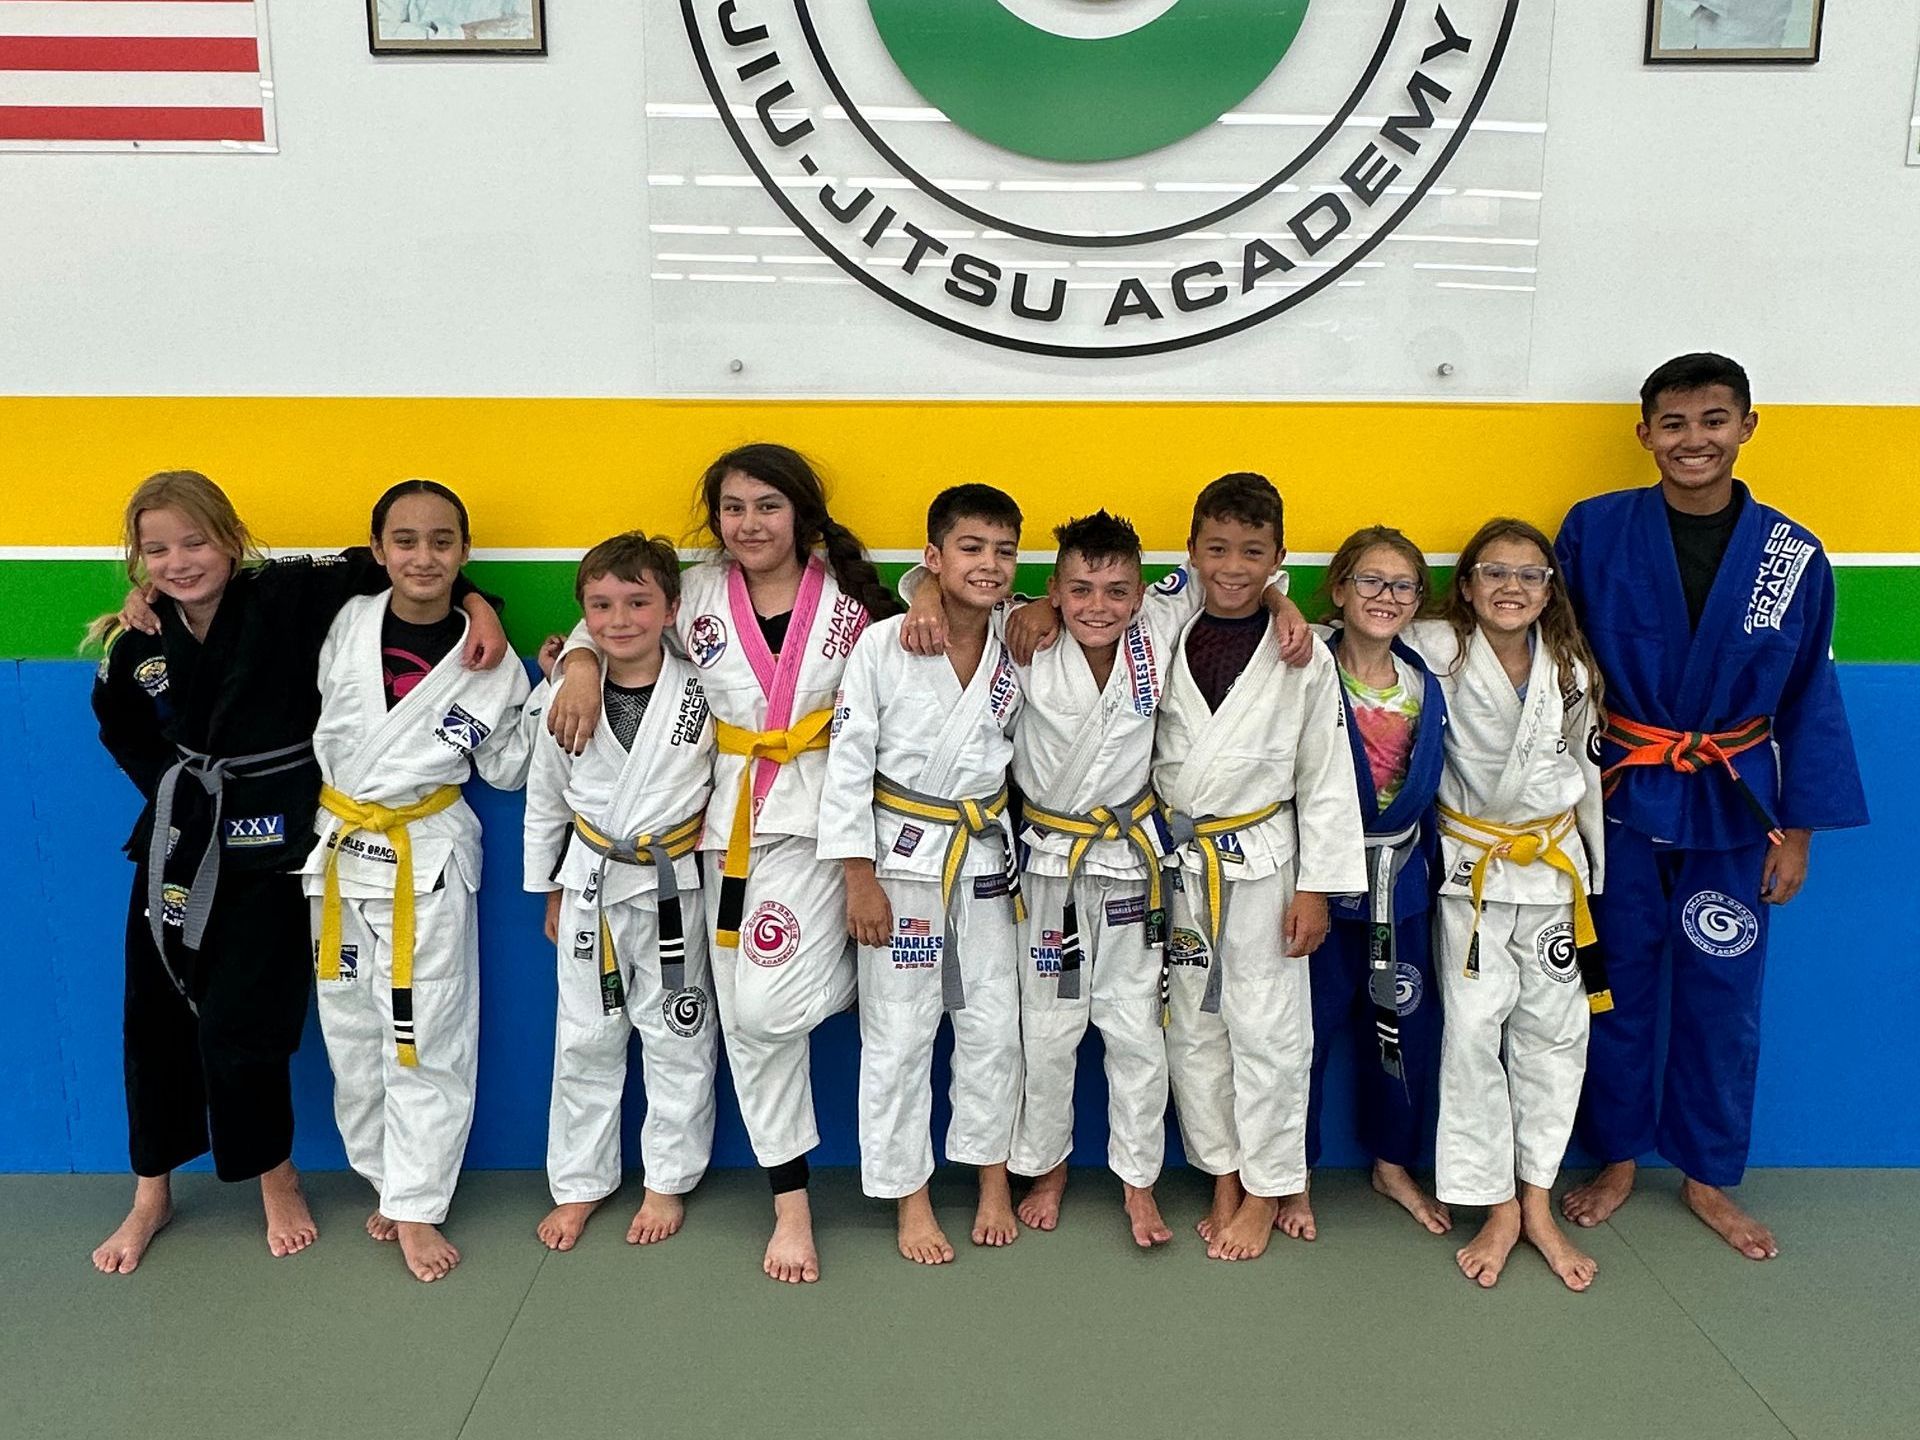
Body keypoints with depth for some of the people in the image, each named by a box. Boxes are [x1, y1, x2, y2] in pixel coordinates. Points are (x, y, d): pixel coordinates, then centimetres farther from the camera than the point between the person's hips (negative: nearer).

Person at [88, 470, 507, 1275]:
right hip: (178, 840, 5)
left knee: (240, 1024, -3)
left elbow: (384, 572, -14)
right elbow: (123, 731, 16)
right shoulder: (141, 641, 0)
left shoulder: (287, 598, -14)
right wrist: (169, 787, 0)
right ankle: (152, 1196, 34)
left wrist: (477, 604, -27)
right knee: (153, 1017, 13)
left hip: (266, 843, -5)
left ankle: (276, 1180, 25)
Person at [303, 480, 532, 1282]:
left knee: (426, 1038, 2)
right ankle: (385, 1182, 30)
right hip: (338, 850, 3)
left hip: (428, 859, -2)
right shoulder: (345, 624, -4)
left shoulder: (487, 659, -7)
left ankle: (417, 1208, 15)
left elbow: (508, 769, 0)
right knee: (352, 1033, 12)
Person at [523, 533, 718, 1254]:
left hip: (674, 885, -2)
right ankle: (580, 1183, 31)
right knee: (585, 1040, 13)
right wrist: (549, 890, 12)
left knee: (677, 1039, 9)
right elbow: (545, 798, 7)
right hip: (590, 885, 2)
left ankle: (668, 1182, 28)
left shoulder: (702, 692, -11)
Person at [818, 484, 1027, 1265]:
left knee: (993, 1025, 11)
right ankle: (910, 1195, 22)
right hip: (901, 856, -3)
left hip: (984, 858, 3)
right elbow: (848, 761, -12)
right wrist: (860, 879, -12)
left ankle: (992, 1176, 31)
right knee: (898, 1035, 5)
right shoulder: (882, 646, -14)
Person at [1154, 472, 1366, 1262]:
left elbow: (1327, 779, -4)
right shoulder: (1162, 643, -1)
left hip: (1263, 862, -2)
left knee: (1268, 1029, 4)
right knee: (1192, 1026, 11)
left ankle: (1266, 1190, 22)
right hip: (1179, 862, 3)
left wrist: (1315, 887, -6)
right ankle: (1223, 1175, 28)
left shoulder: (1305, 658, -6)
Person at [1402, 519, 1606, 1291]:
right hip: (1471, 867, -3)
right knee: (1472, 1032, -4)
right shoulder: (1439, 650, -10)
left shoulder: (1570, 670, 1)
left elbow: (1586, 772, 12)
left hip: (1554, 865, 3)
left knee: (1553, 1031, 7)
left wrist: (1596, 873, 14)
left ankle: (1537, 1204, 20)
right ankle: (1498, 1207, 12)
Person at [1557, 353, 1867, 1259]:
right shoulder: (1593, 531, -8)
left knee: (1723, 997, 11)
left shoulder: (1794, 557, -4)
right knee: (1618, 987, 11)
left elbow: (1810, 699, 2)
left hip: (1732, 808, 1)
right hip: (1619, 799, -1)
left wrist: (1798, 829, 1)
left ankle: (1707, 1177, 30)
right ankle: (1616, 1158, 31)